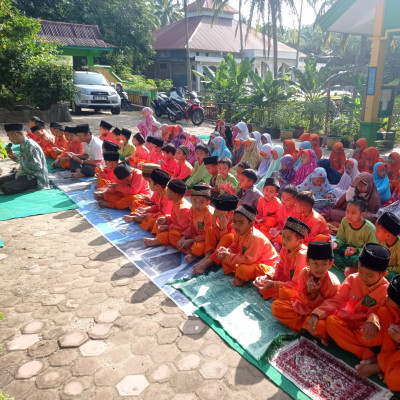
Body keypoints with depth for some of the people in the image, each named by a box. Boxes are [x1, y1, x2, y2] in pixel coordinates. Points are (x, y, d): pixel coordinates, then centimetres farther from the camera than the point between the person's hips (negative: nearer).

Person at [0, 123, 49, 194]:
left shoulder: (30, 145, -22)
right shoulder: (23, 144, 5)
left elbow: (37, 167, -27)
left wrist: (18, 158, -21)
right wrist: (12, 154, 4)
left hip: (36, 178, -9)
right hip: (26, 173, 9)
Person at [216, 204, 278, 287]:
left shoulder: (255, 238, -31)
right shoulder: (239, 233, -6)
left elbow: (248, 260, -32)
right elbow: (234, 247, 5)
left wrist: (228, 256, -31)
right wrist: (226, 251, -19)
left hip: (265, 265, -8)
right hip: (251, 261, 8)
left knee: (243, 269, -34)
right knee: (225, 259, 0)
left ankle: (241, 278, -2)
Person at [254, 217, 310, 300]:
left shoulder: (301, 255, -32)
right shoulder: (285, 249, -10)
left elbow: (297, 284, -27)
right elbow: (280, 267, 6)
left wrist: (274, 284, -27)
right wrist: (267, 276, -11)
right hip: (288, 279, 7)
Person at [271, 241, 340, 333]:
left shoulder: (333, 284, -25)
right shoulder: (304, 272, -13)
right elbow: (303, 300, -3)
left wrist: (316, 294, -29)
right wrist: (308, 293, -26)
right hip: (306, 307, 5)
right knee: (276, 306, -10)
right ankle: (305, 323, -10)